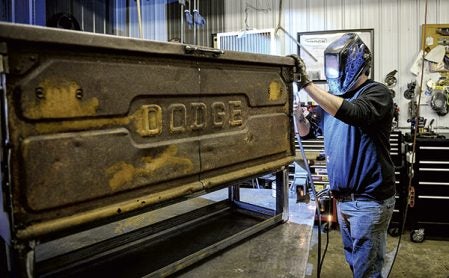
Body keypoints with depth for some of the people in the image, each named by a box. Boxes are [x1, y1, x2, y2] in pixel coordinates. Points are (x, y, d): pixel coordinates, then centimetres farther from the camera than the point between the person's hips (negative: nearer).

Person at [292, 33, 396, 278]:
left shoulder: (376, 92, -13)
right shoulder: (332, 97, 8)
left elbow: (352, 113, -35)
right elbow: (304, 130, 12)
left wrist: (306, 83, -33)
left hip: (369, 200, -7)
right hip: (343, 197, 7)